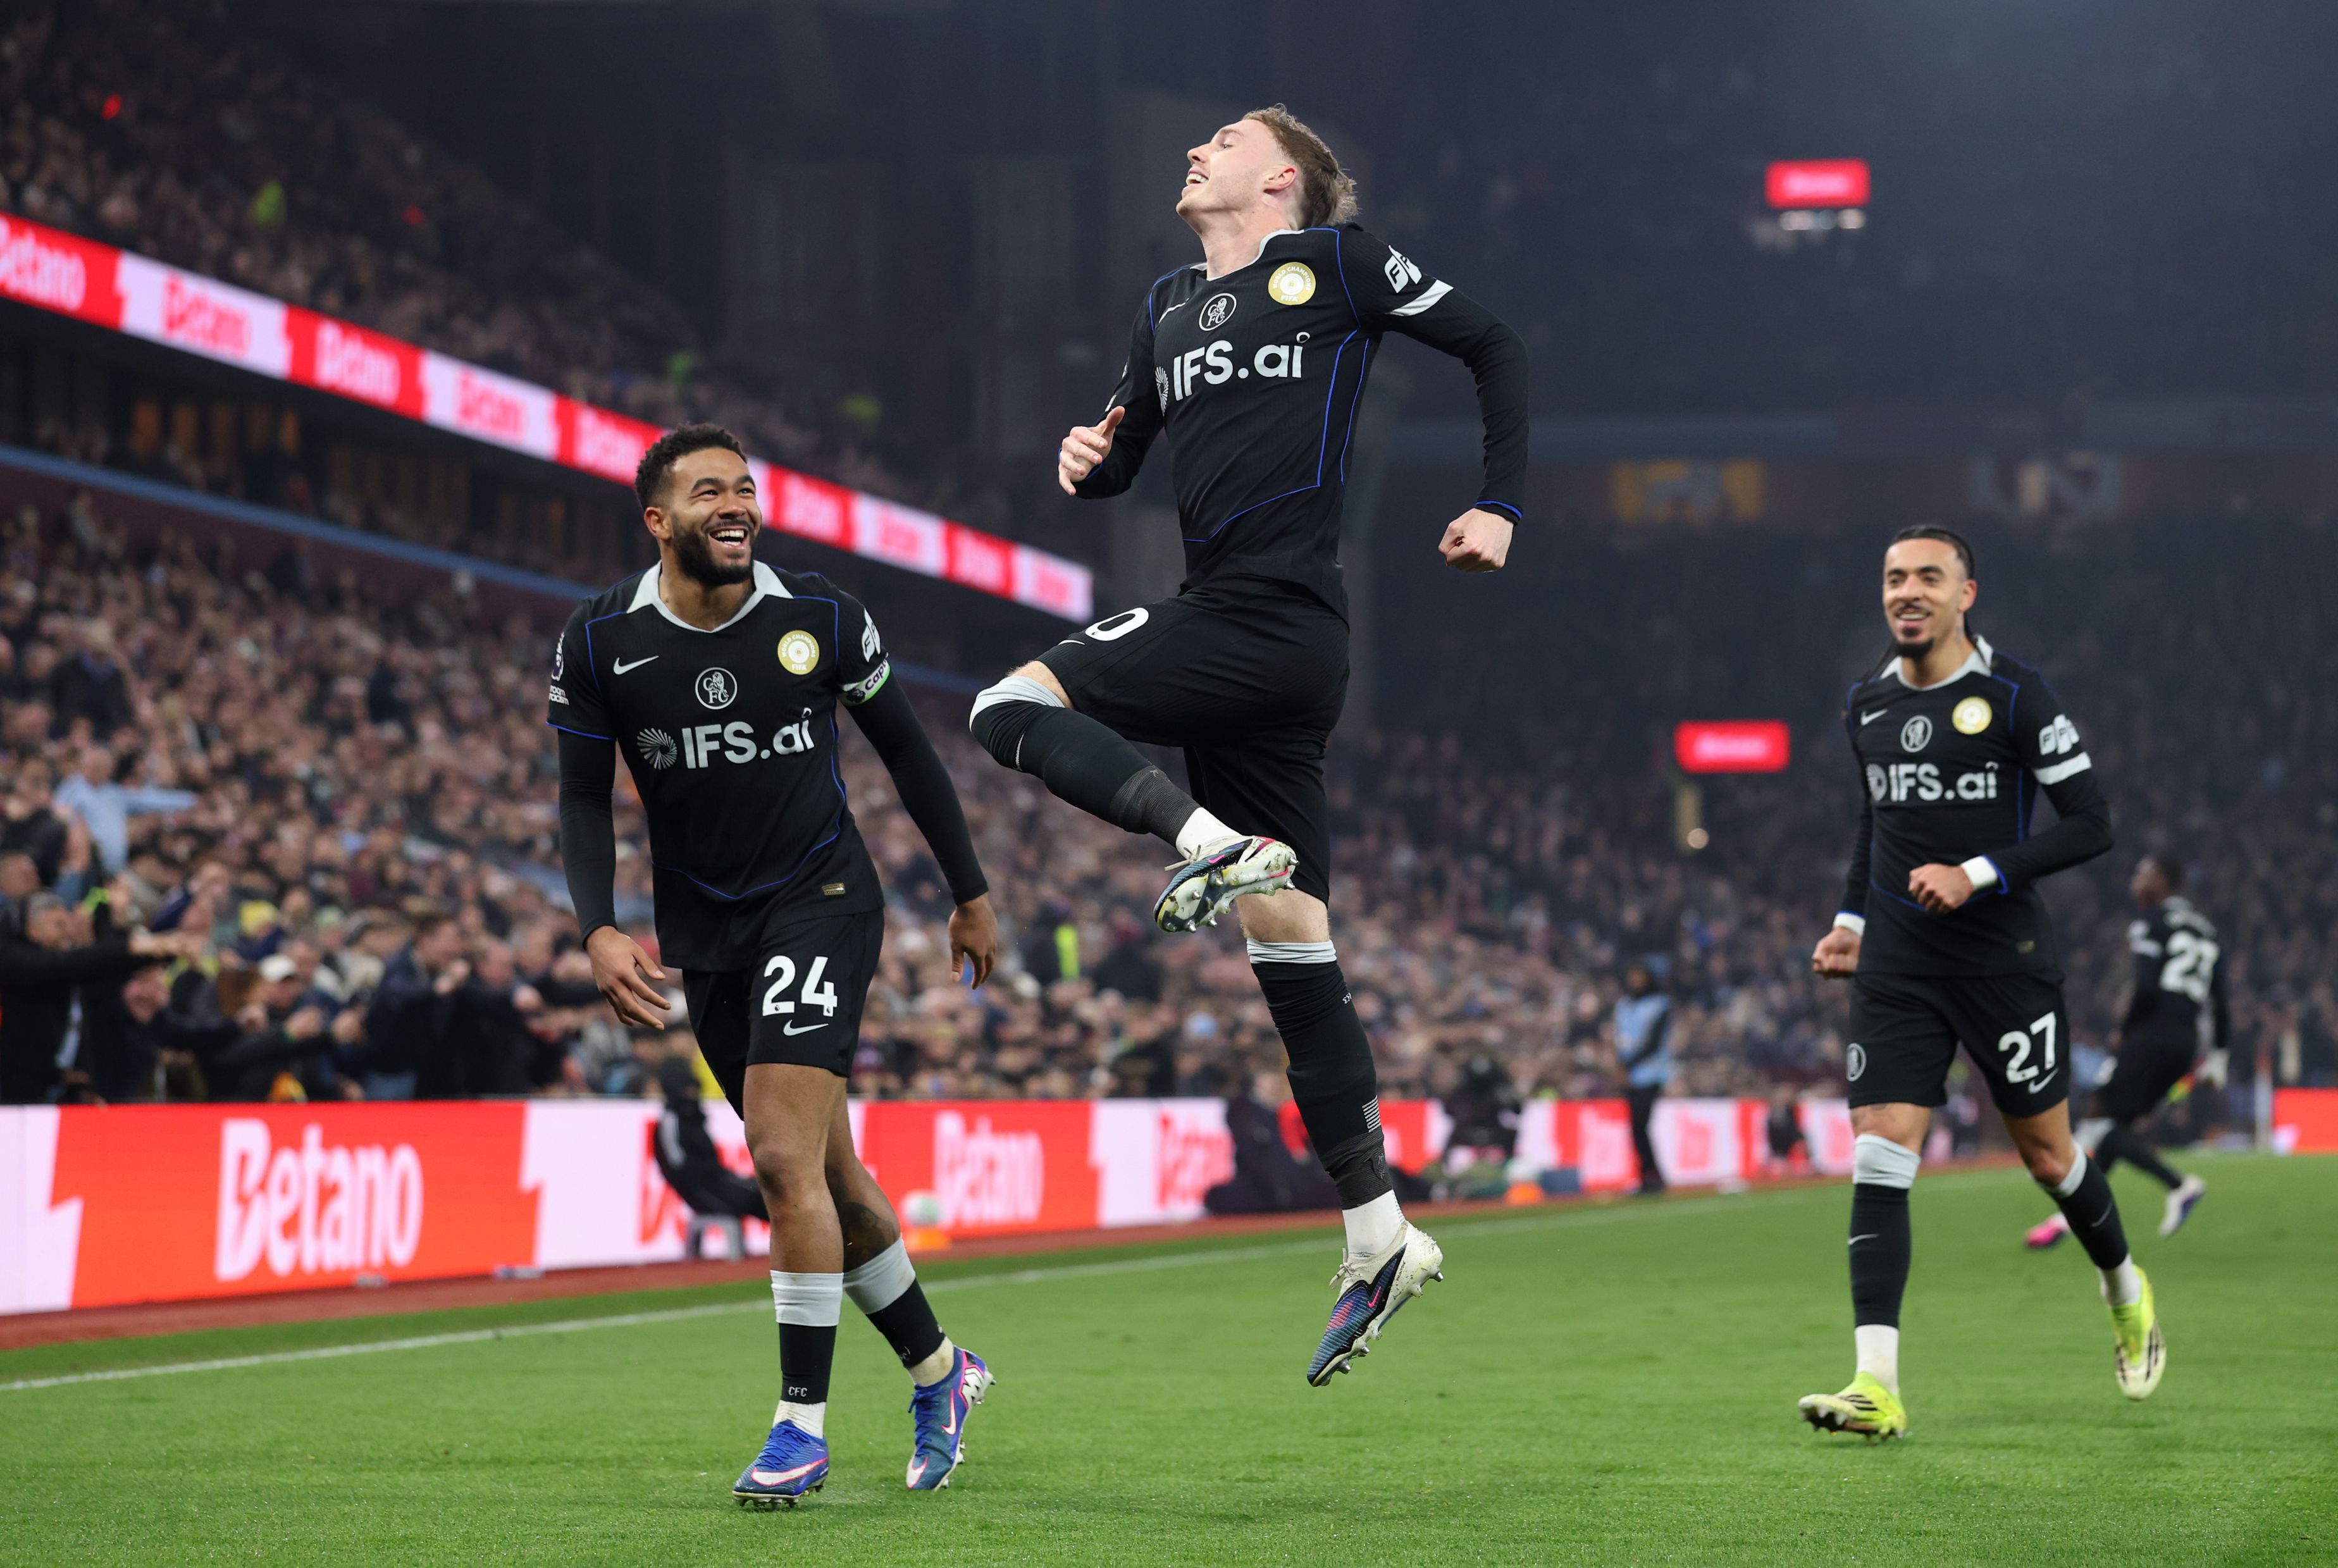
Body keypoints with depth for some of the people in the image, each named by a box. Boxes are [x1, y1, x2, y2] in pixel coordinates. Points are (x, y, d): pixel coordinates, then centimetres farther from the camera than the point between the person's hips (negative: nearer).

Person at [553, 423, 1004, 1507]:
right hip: (701, 923, 3)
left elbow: (904, 747, 6)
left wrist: (971, 893, 11)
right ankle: (937, 1370, 28)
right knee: (824, 1172, 9)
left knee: (786, 1160, -17)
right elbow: (583, 801, 1)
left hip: (819, 899, -3)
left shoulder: (820, 619, -7)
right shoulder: (600, 644, -5)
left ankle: (803, 1423, -8)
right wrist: (600, 932, -15)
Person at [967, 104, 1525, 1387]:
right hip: (1230, 629, 7)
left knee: (1012, 711, -15)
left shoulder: (1334, 263, 2)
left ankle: (1216, 846, -24)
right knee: (1289, 938, 5)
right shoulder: (1167, 309, 21)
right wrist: (1090, 458, 3)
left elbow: (1493, 348, 5)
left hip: (1275, 616, -7)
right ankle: (1377, 1237, 7)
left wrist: (1499, 507, -1)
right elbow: (1120, 450, 27)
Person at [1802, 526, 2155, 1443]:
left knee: (2048, 1157, 9)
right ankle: (1877, 1386, -15)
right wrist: (1852, 921, 14)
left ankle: (2125, 1290, 40)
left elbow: (2092, 825, -9)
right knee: (1878, 1160, -10)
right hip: (1897, 970, 4)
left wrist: (1979, 875, -18)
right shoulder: (1866, 707, 8)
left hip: (2006, 959, -4)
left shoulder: (2015, 696, -8)